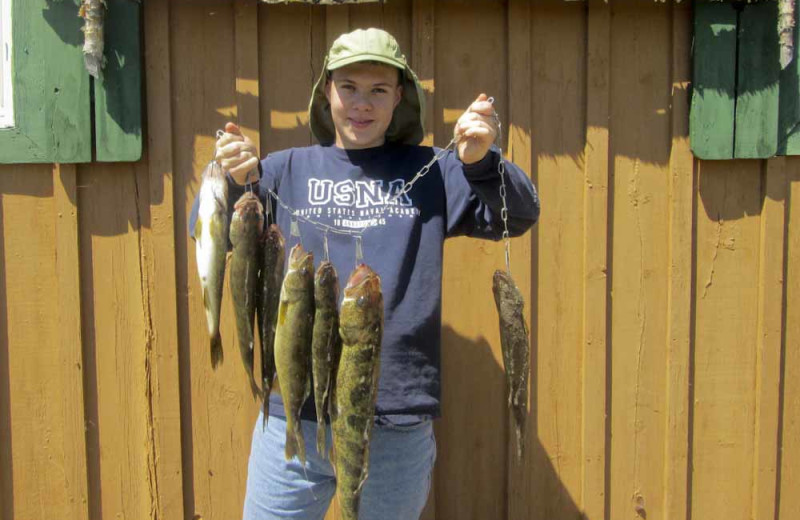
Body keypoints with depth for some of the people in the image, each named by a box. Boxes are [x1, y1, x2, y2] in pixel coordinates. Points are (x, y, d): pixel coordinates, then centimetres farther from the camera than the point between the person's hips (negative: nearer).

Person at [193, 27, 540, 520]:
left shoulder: (432, 172, 6)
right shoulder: (288, 169, 6)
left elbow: (519, 216, -3)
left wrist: (481, 162, -23)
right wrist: (234, 181, -25)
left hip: (400, 423, 0)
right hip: (295, 414, 0)